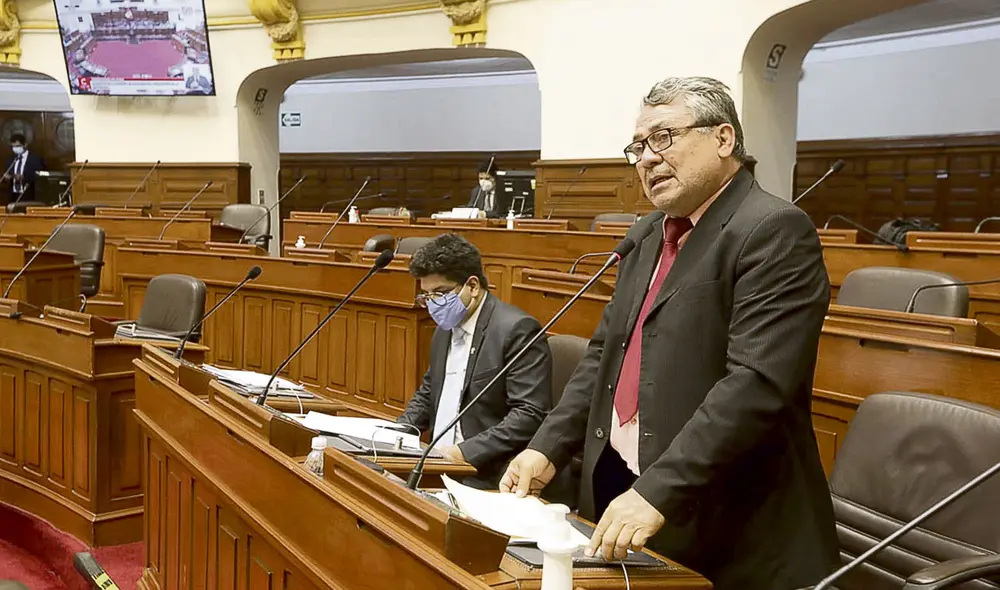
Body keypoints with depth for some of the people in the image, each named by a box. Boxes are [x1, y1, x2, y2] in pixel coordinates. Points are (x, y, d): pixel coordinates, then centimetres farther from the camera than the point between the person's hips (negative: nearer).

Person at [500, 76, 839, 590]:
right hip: (619, 492, 7)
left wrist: (658, 492, -27)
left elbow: (756, 382, -23)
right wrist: (547, 448, 3)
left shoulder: (774, 231, -14)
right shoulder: (648, 236, 12)